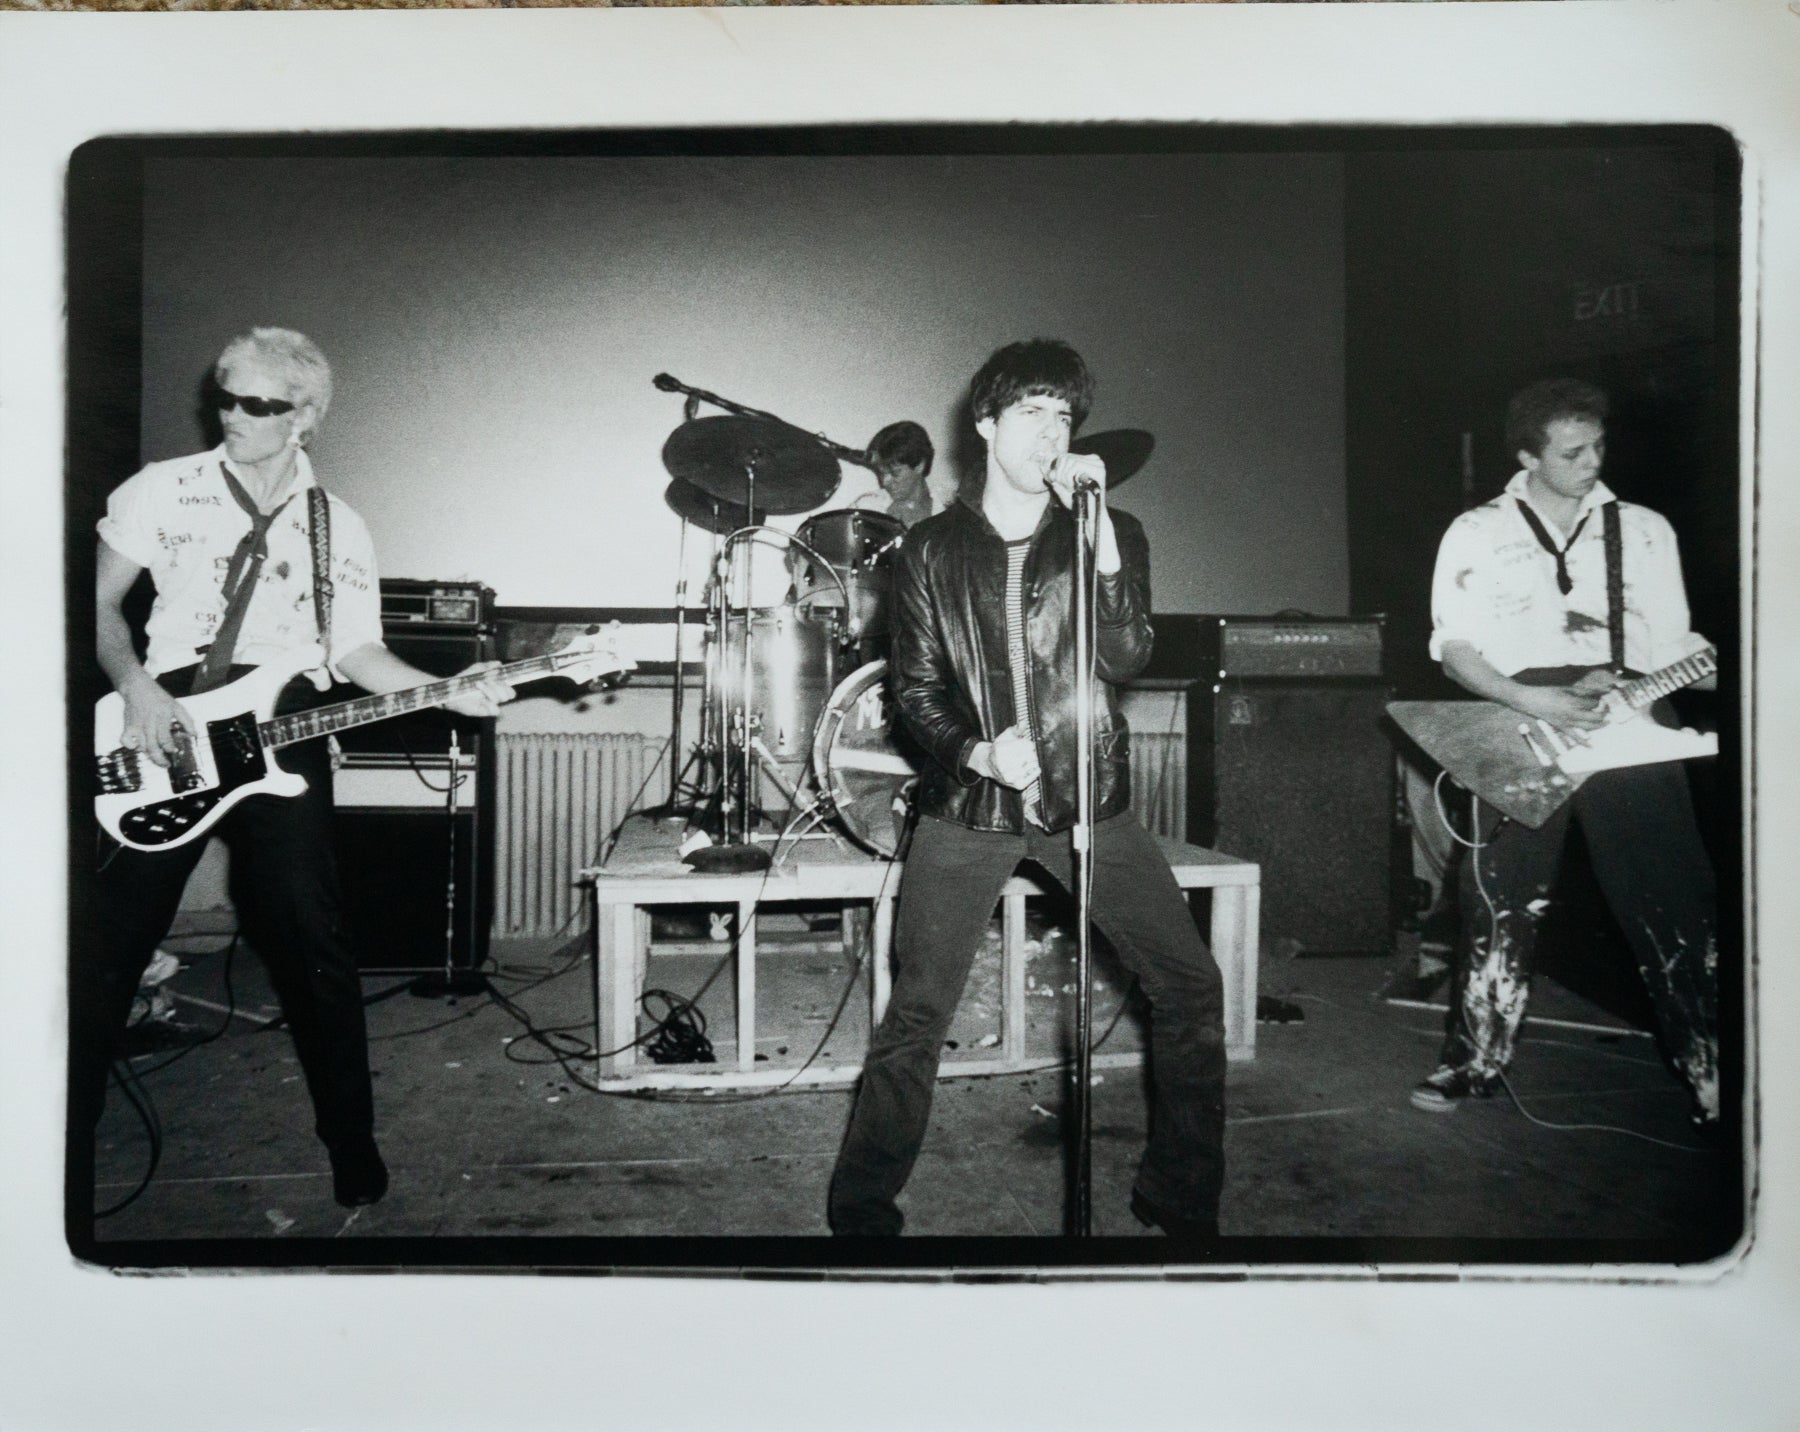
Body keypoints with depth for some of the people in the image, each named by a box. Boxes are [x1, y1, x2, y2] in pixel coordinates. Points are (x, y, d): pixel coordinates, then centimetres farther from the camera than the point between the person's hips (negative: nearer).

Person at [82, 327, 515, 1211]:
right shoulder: (162, 491, 5)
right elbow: (100, 602, 9)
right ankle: (68, 1131, 21)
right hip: (164, 735, 1)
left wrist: (449, 693, -10)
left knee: (311, 940, -2)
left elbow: (356, 652, 6)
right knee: (110, 938, 3)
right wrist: (136, 688, -9)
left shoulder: (338, 531, 8)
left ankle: (351, 1141, 11)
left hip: (281, 735, 0)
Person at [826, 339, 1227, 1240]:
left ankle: (1179, 1199, 19)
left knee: (1190, 986, 0)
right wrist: (976, 751, -14)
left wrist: (1097, 530, -17)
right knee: (917, 1010, -3)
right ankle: (863, 1208, 14)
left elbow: (1124, 660, -9)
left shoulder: (1111, 532, 5)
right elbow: (914, 686, 4)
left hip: (1088, 803, 2)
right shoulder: (935, 548, 4)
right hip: (968, 808, -1)